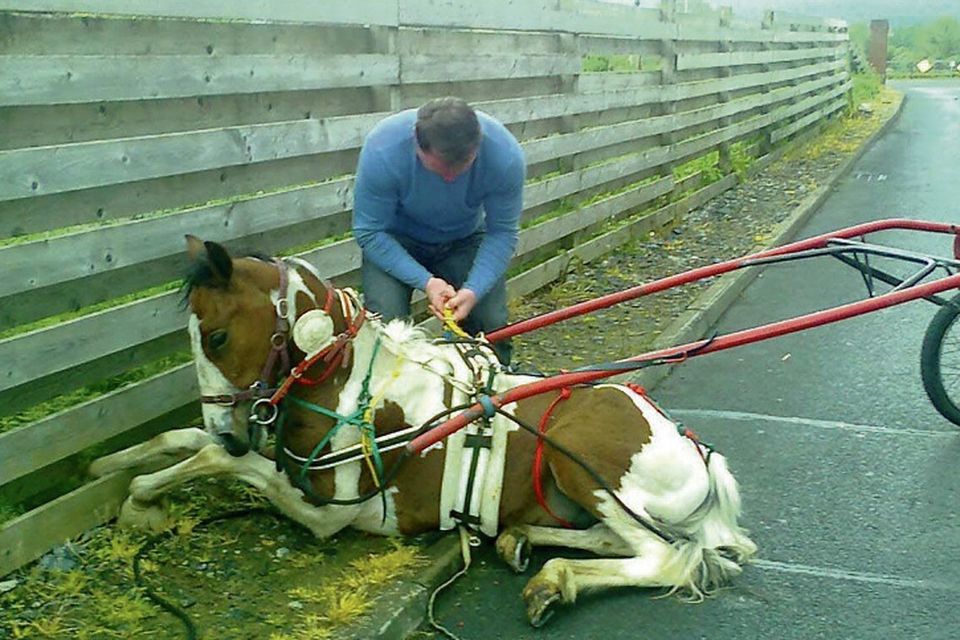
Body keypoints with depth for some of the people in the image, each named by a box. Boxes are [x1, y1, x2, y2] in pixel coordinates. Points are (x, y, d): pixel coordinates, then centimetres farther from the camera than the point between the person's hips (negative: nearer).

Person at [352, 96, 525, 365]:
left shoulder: (505, 155, -28)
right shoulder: (382, 150, -33)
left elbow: (502, 233, -18)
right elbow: (370, 233, -24)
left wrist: (474, 291, -32)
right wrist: (425, 281, -33)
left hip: (465, 241, 2)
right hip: (395, 242, -1)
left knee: (492, 325, -13)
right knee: (384, 323, -22)